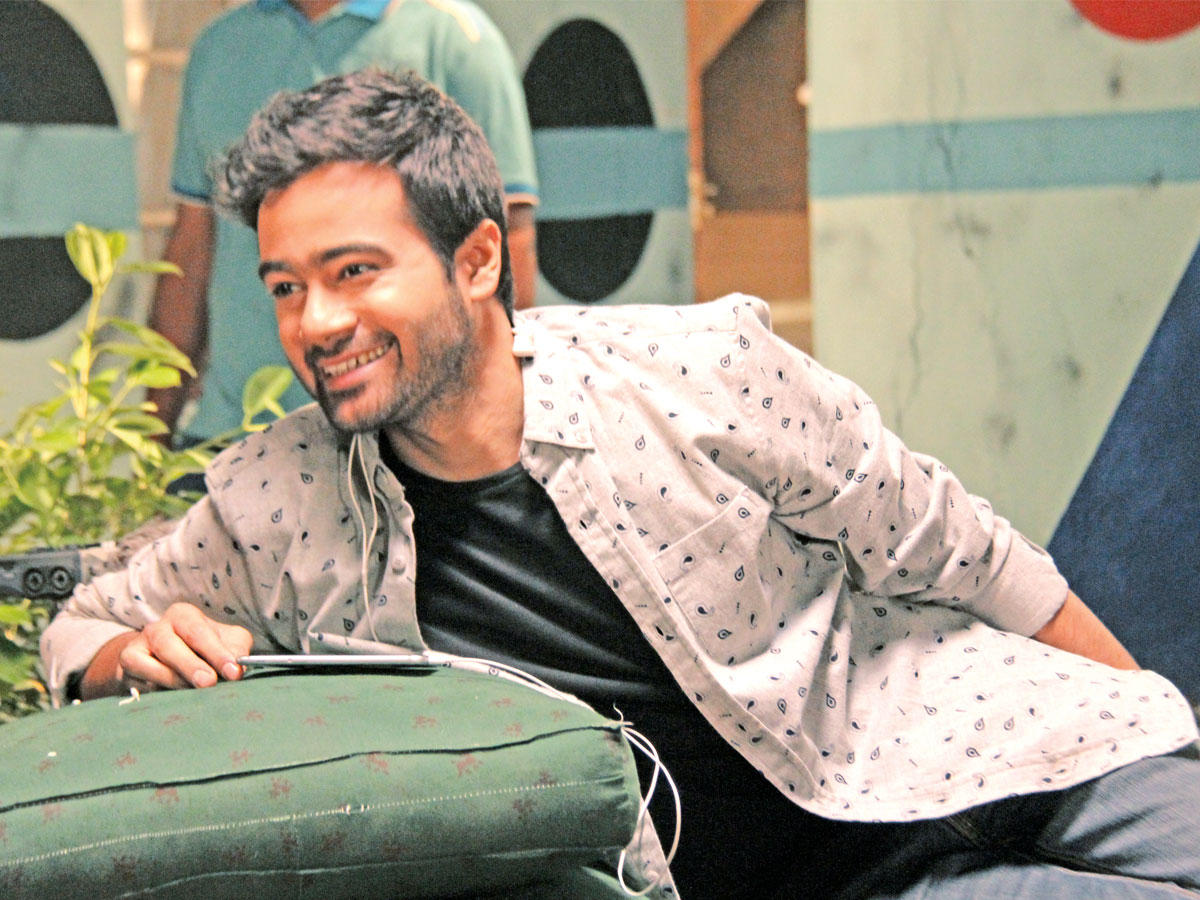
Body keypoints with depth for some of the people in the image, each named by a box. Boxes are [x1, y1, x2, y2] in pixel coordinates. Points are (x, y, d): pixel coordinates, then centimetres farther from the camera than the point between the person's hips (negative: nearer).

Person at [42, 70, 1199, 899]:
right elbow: (84, 627, 11)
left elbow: (944, 551, 1)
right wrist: (145, 651, -15)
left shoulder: (699, 373, -11)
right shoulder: (272, 502, -6)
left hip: (975, 763, 2)